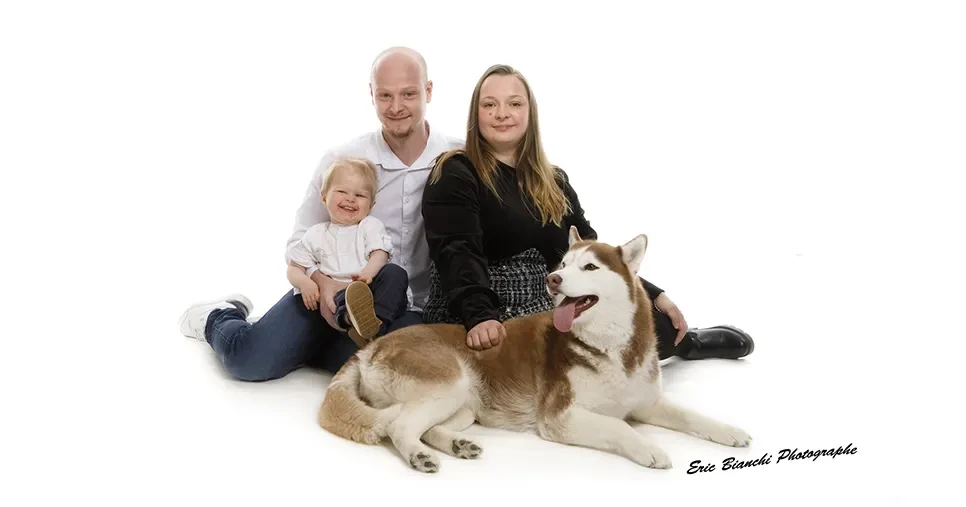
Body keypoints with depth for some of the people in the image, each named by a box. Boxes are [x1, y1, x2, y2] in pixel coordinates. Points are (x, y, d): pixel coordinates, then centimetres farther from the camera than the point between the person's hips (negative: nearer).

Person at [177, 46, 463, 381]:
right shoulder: (341, 161, -3)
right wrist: (323, 282, -20)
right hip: (333, 293, 0)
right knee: (251, 359, -21)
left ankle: (313, 349, 2)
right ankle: (221, 318, 20)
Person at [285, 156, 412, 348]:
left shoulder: (371, 226, 19)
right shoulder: (316, 234, 23)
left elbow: (380, 254, 2)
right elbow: (294, 268, 21)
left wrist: (369, 272, -24)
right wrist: (304, 282, -6)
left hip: (371, 289, 1)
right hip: (338, 295, -1)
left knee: (395, 273, -30)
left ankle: (377, 324, -52)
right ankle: (348, 316, -69)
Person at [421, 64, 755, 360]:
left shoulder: (553, 182, 13)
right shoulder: (454, 175, -6)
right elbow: (457, 254, -20)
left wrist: (654, 294, 3)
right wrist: (479, 317, -37)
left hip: (548, 314, 6)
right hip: (473, 325, -6)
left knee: (656, 322, -12)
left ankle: (680, 339, 24)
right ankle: (684, 342, 7)